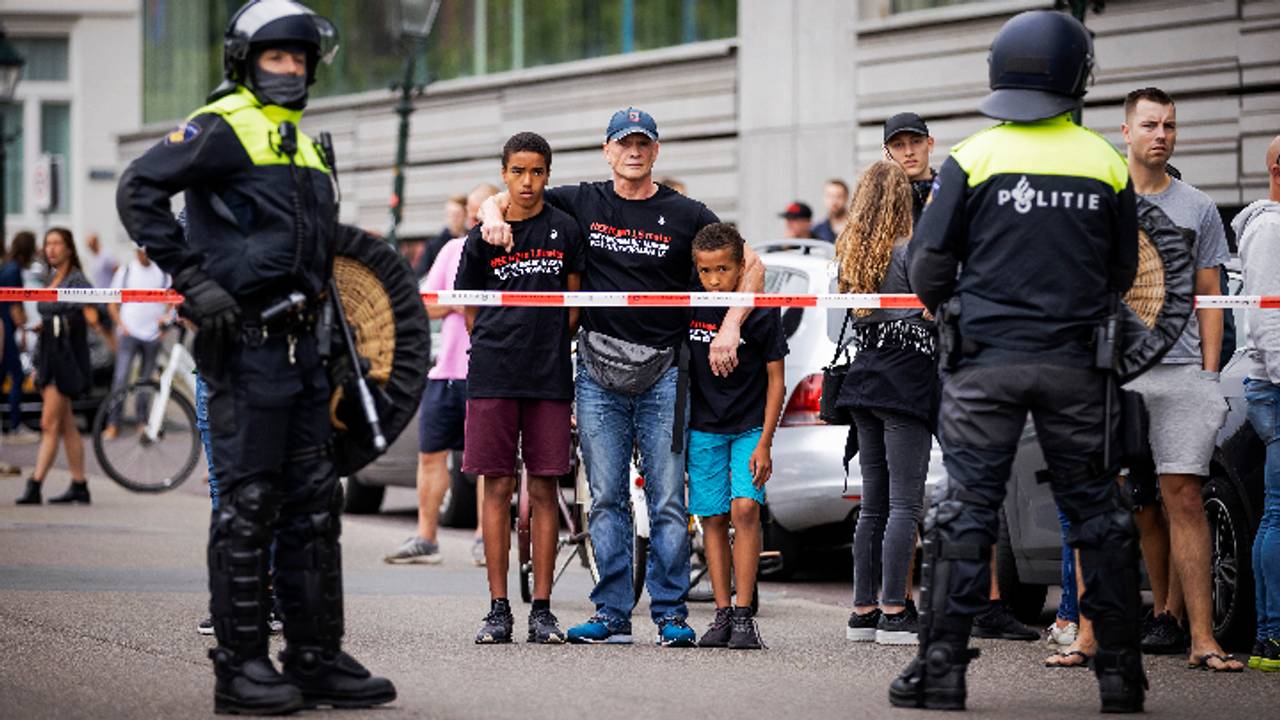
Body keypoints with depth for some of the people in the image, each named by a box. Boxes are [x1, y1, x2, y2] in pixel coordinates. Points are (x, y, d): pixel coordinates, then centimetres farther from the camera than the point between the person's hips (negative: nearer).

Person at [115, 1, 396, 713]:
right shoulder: (226, 127, -6)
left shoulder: (302, 142, 20)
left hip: (299, 341, 9)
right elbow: (140, 187, -16)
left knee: (314, 501, 9)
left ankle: (317, 657, 14)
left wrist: (332, 350, 24)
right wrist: (191, 278, -19)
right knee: (250, 503, -7)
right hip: (247, 339, -9)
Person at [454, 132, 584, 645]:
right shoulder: (482, 237, 6)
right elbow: (471, 313, 13)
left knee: (544, 489, 1)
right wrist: (499, 349, 7)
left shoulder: (565, 230, 5)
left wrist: (549, 351, 6)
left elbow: (573, 307, 11)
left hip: (550, 377, 0)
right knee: (497, 487, 0)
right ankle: (498, 609, 4)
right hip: (492, 376, 0)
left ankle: (542, 610, 6)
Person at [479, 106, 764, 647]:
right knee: (606, 499, 3)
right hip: (598, 371, 2)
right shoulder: (582, 204, 8)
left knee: (667, 501, -2)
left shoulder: (685, 215, 3)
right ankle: (612, 614, 7)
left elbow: (751, 266, 2)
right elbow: (500, 199, 15)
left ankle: (671, 613, 3)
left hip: (662, 373, -1)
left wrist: (730, 328, -10)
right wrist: (494, 216, -9)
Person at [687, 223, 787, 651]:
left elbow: (776, 381, -7)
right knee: (713, 518, 2)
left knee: (745, 508, -16)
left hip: (749, 426, -3)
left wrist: (764, 443, -11)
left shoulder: (762, 312, -12)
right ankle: (722, 615, 7)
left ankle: (744, 616, -14)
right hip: (703, 427, 3)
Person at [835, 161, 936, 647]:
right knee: (905, 503, -6)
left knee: (873, 503, 12)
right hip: (906, 375, -7)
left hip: (865, 376, 7)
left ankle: (864, 610, 12)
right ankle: (894, 612, -9)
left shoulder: (849, 253, 11)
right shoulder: (907, 251, -10)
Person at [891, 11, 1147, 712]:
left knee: (965, 509, 2)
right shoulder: (1106, 163, 2)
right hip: (1074, 362, 2)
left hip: (986, 359, -1)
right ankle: (1119, 669, 11)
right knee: (1096, 510, 9)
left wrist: (950, 311, 18)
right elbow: (1122, 273, 11)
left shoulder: (973, 159, -5)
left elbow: (928, 267, -3)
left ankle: (942, 666, -1)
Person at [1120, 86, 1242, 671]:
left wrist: (1210, 373, 3)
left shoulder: (1198, 209, 11)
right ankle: (1165, 612, 15)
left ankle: (1201, 636, -14)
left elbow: (1208, 299, 12)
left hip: (1181, 368, -1)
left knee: (1183, 496, -10)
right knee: (1141, 503, 3)